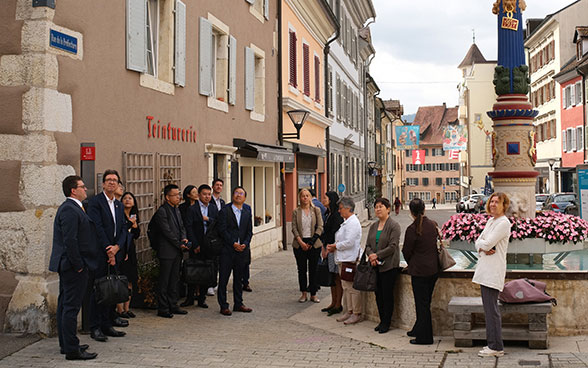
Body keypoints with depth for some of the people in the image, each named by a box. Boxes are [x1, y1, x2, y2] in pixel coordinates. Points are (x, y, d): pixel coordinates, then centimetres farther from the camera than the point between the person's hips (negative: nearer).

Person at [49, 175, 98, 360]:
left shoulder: (71, 207, 16)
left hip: (67, 266, 11)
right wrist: (78, 265, -20)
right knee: (71, 307, -7)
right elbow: (70, 240, -23)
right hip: (74, 267, -11)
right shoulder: (70, 210, -18)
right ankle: (71, 350, -4)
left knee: (65, 305, 15)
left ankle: (66, 344, 25)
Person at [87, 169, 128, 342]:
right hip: (100, 254, -6)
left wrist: (116, 247, -7)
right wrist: (108, 251, -13)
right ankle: (95, 328, 2)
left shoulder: (119, 205, 16)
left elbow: (123, 229, 10)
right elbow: (98, 228, -12)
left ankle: (107, 325, 15)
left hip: (115, 254, 7)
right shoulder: (95, 202, -6)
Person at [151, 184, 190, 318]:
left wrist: (184, 239, -2)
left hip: (177, 251, 8)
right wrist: (180, 244, -11)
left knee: (174, 279, 12)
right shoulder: (161, 211, -13)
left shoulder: (177, 210, 14)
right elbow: (167, 232, -16)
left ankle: (173, 306, 20)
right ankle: (162, 309, 5)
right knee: (164, 281, -1)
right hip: (167, 251, -8)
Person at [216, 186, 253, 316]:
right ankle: (223, 306, 6)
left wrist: (245, 244, -7)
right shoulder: (225, 211, -4)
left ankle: (238, 304, 22)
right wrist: (233, 243, -14)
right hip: (227, 249, -4)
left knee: (238, 278, 13)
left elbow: (249, 231, 8)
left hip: (242, 249, 4)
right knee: (223, 278, -1)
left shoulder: (247, 211, 10)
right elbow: (222, 230, -10)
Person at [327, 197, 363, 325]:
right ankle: (349, 312, 23)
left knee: (353, 287, -4)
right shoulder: (346, 222, 17)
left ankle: (357, 313, 4)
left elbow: (349, 242, -22)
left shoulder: (353, 223, -15)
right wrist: (333, 246, 7)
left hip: (351, 260, -11)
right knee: (345, 286, 14)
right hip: (344, 259, 11)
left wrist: (335, 246, -10)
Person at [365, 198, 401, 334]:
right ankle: (382, 321, 20)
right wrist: (371, 256, -7)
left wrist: (377, 255, -14)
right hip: (376, 266, 6)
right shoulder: (373, 227, 14)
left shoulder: (394, 226, -8)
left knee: (387, 294, -2)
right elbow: (368, 245, 13)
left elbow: (393, 246, -14)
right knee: (378, 294, 9)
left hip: (389, 266, -6)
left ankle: (386, 323, 7)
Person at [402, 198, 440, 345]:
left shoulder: (412, 229, -17)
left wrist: (411, 264, 12)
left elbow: (406, 251, -9)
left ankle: (424, 337, 6)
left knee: (422, 303, 1)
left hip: (419, 271, -7)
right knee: (425, 301, 18)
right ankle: (418, 330, 31)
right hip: (434, 269, 7)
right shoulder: (433, 225, 2)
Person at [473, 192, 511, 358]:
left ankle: (496, 347, -3)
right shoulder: (491, 220, 18)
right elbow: (478, 242, 15)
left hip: (493, 272, -10)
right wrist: (483, 248, -7)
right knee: (489, 308, 12)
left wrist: (482, 244, 4)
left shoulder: (503, 223, -12)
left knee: (491, 309, -8)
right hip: (485, 270, 10)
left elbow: (487, 244, -18)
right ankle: (492, 344, 19)